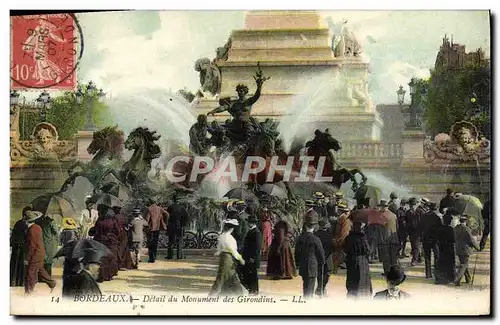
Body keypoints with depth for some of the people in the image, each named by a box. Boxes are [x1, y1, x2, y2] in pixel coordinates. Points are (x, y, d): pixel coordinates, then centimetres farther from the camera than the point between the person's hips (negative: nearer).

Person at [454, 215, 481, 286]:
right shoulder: (466, 229, -16)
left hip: (458, 250, 7)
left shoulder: (455, 228, 3)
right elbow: (472, 240, -11)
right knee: (463, 265, -3)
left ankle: (468, 279, 30)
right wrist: (477, 247, 3)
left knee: (465, 264, 21)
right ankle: (456, 280, -15)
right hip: (465, 250, -7)